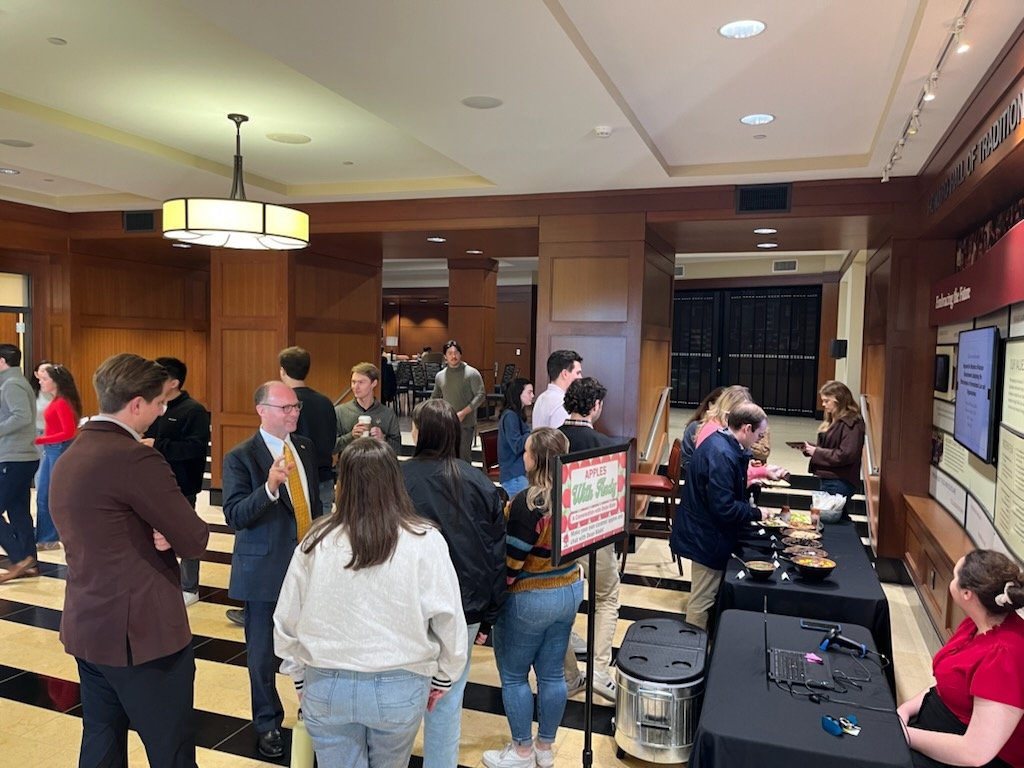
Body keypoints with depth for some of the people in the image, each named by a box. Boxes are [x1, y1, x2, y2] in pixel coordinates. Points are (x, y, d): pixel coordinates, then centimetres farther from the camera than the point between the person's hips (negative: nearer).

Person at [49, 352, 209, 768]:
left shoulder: (68, 457, 8)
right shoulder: (135, 458, -22)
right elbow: (195, 539, -19)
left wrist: (155, 534, -4)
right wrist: (170, 532, 1)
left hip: (85, 626, 9)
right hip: (142, 632, -9)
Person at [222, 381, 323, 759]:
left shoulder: (305, 447, 5)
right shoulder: (240, 457, -12)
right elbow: (234, 516, -19)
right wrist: (269, 487, -35)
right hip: (264, 569, -4)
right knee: (262, 652, 11)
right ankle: (267, 723, 32)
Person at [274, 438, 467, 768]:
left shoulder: (317, 542, -9)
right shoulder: (425, 541, -14)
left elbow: (287, 621, 1)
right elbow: (448, 621, -9)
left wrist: (300, 678, 17)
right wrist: (442, 680, 8)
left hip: (326, 686, 0)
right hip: (399, 687, 0)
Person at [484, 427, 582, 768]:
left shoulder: (528, 503, -24)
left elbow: (510, 562, -21)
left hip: (529, 599, -7)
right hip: (570, 590, 7)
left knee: (513, 676, 12)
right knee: (552, 673, 18)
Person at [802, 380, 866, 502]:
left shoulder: (851, 424, -13)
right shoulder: (834, 421, 14)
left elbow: (846, 455, -21)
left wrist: (817, 452, -16)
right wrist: (809, 448, 1)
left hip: (840, 482, -9)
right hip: (828, 479, 9)